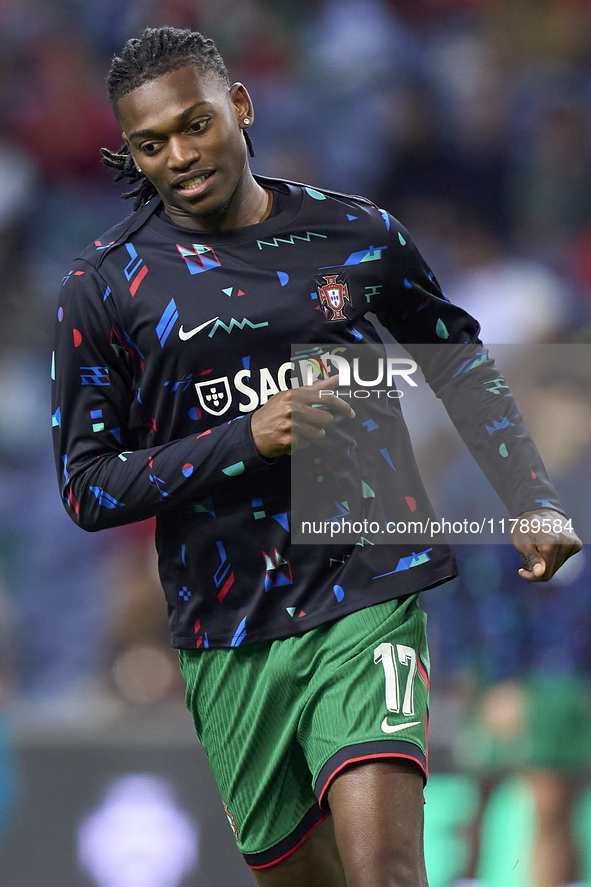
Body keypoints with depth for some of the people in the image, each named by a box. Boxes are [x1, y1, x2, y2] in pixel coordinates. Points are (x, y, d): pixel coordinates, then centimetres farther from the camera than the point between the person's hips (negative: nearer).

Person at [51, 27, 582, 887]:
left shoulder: (357, 235, 3)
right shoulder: (103, 285, -1)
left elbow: (459, 359, 21)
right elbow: (86, 487, -3)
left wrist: (532, 498, 12)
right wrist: (247, 440, -15)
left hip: (367, 596, -1)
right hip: (228, 638, 1)